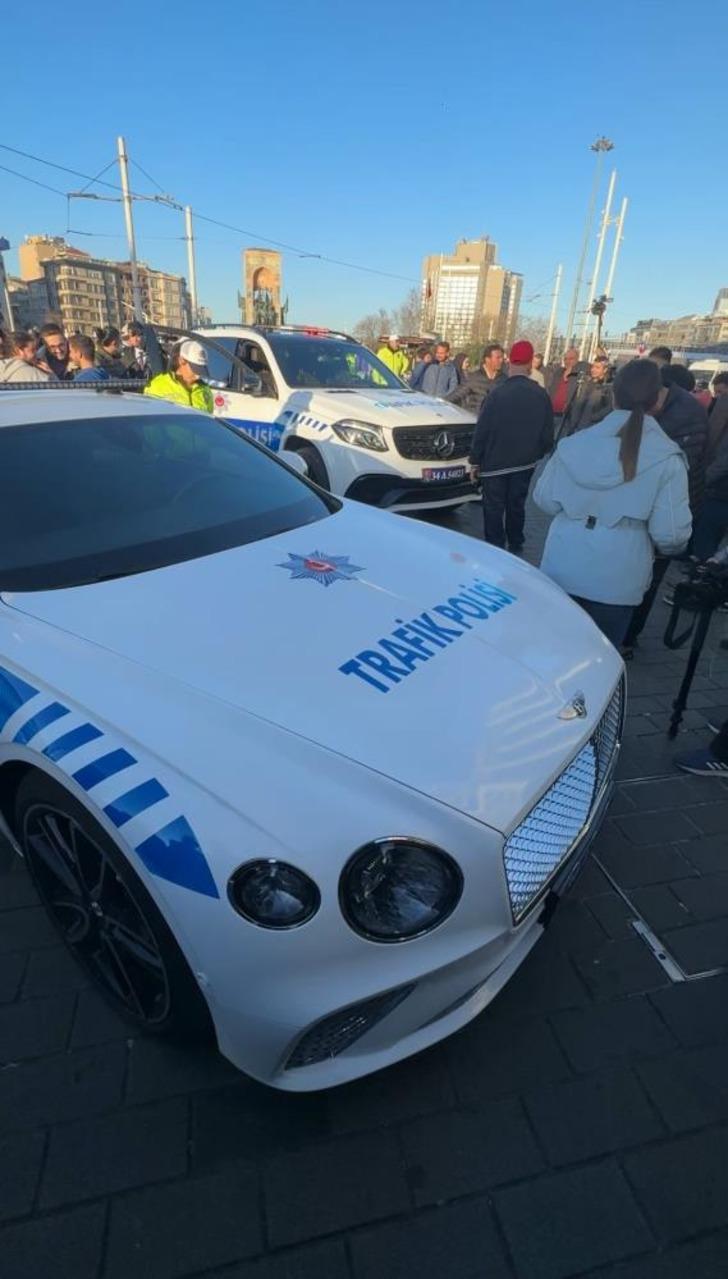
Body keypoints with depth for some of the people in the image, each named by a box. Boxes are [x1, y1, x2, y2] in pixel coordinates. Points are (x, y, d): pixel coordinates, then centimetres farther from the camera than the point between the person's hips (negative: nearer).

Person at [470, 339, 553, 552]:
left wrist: (475, 461, -4)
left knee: (494, 508, 4)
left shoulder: (496, 394, -15)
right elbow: (547, 433, 2)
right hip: (525, 462, 4)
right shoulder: (541, 395, -4)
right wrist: (536, 454, 17)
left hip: (495, 462, -4)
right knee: (517, 505, 15)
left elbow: (481, 431, -13)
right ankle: (515, 548, 26)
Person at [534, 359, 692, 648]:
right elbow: (670, 533, -13)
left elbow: (545, 499, 2)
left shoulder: (574, 443, -5)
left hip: (561, 569, 2)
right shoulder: (667, 459, -12)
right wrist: (672, 548, 10)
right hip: (617, 579, -2)